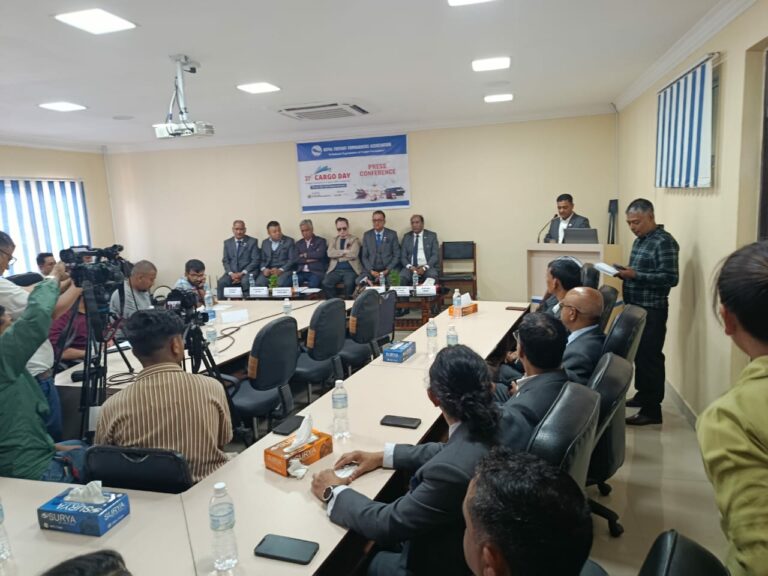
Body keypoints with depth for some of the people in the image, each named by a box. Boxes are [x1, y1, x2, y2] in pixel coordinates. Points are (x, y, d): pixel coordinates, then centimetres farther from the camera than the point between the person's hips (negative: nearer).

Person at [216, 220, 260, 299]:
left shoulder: (252, 241, 4)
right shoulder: (227, 242, 14)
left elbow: (256, 260, -3)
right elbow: (225, 260, 10)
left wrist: (242, 273, -13)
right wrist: (231, 273, -10)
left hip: (248, 271, -3)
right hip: (232, 272, 3)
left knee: (246, 282, -35)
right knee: (221, 283, -26)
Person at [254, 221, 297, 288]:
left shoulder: (289, 241, 6)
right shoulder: (265, 243, 18)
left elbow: (292, 259, -2)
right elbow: (262, 259, 16)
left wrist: (280, 270, -15)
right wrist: (264, 269, -7)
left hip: (285, 270, -3)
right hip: (268, 271, 3)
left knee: (280, 284, -35)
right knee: (259, 283, -27)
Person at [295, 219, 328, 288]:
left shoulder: (321, 241, 8)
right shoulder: (298, 243, 20)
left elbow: (320, 254, -10)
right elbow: (296, 259, 7)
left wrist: (306, 255, 0)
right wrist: (308, 260, -7)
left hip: (316, 272, -3)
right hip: (301, 272, 3)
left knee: (312, 285, -34)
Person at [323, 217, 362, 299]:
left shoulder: (355, 239, 8)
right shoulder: (334, 240, 19)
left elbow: (353, 254, -9)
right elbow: (330, 253, 1)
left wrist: (338, 254, 0)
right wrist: (345, 251, -7)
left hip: (350, 270, -3)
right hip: (336, 269, 3)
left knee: (349, 284, -34)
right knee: (325, 283, -26)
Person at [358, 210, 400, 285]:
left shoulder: (392, 234, 5)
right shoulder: (367, 235, 10)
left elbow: (397, 255, 3)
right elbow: (364, 256, 9)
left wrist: (387, 270, -11)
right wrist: (371, 271, -8)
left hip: (389, 270, -1)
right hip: (371, 270, 1)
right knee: (360, 282, -29)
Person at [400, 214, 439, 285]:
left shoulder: (431, 235, 8)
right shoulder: (406, 237, 13)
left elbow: (435, 255, 0)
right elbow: (403, 256, 9)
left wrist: (425, 267, -16)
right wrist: (410, 267, -12)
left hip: (428, 267, -1)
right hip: (411, 267, 1)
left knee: (432, 276, -35)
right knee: (402, 278, -31)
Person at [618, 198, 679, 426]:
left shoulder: (664, 241, -14)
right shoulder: (639, 240, 14)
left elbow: (670, 278, -19)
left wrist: (636, 275, -23)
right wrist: (625, 273, 2)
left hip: (652, 310, -9)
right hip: (636, 307, 9)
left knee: (650, 357, -4)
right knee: (639, 354, 16)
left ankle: (652, 409, 4)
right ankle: (642, 395, 30)